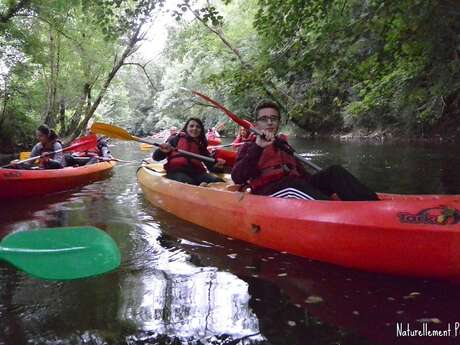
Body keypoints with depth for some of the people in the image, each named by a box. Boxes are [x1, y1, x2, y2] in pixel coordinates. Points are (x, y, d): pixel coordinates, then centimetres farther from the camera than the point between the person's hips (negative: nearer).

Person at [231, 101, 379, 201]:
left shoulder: (282, 145, 31)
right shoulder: (249, 147, 15)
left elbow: (301, 173, 23)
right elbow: (237, 178, -5)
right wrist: (257, 148, -13)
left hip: (299, 188, 6)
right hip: (270, 192, -5)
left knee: (334, 172, -16)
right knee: (293, 185, -37)